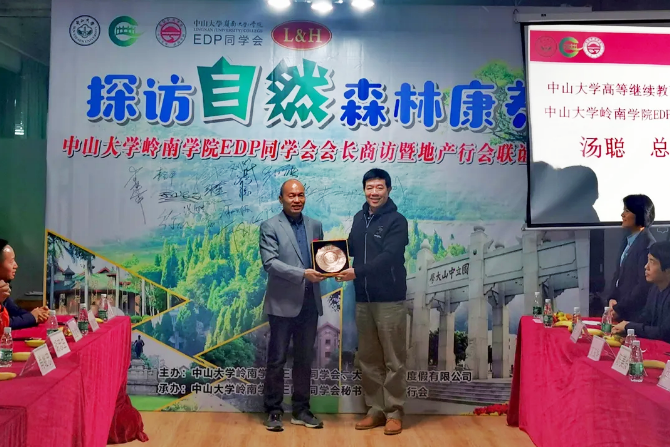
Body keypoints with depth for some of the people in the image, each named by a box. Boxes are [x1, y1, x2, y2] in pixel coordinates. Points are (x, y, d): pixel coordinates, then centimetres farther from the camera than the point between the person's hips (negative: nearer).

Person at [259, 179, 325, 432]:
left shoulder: (315, 226, 12)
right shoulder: (270, 226, -4)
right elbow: (270, 262, -15)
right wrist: (303, 274, -23)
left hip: (310, 303, 5)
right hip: (283, 303, -5)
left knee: (305, 359, 12)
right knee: (277, 359, 4)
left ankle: (301, 410, 22)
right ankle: (273, 411, 15)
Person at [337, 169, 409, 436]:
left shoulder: (396, 221, -8)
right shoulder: (359, 218, 12)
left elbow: (388, 257, -19)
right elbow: (351, 248, 20)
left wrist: (357, 272, -27)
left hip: (390, 300, -6)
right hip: (363, 300, 6)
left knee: (393, 359, 2)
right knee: (368, 359, 12)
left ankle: (394, 412, 13)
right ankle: (376, 410, 23)